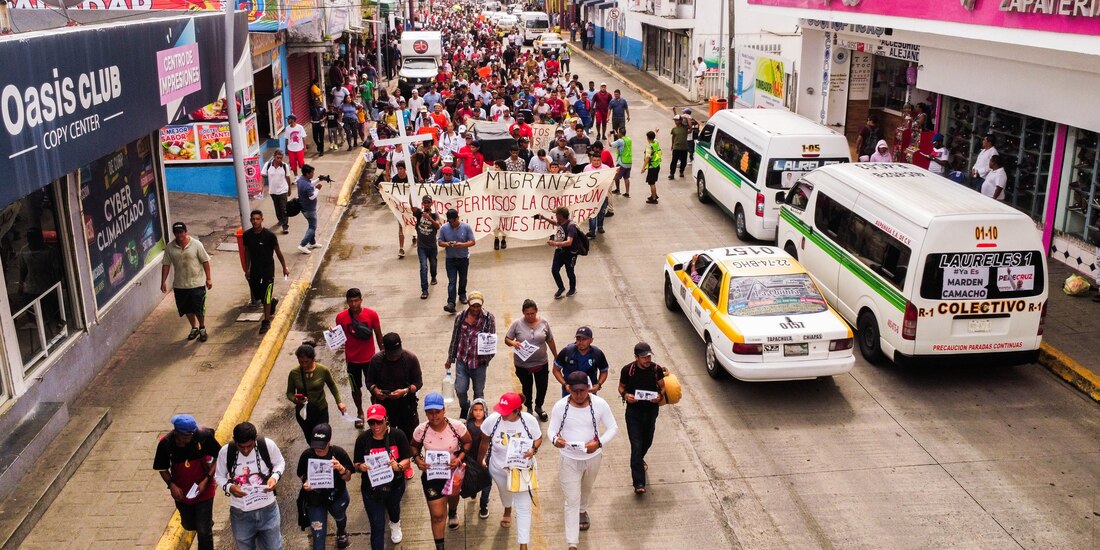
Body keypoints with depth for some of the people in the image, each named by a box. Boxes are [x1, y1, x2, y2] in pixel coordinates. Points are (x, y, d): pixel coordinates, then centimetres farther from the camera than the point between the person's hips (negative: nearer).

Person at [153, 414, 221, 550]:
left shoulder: (204, 436, -26)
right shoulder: (165, 443, -21)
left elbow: (218, 457, -12)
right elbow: (162, 468, -4)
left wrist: (206, 480, -20)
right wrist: (171, 484, -19)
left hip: (203, 490, -3)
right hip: (181, 492, 3)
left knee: (203, 530, -1)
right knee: (189, 525, 23)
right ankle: (207, 522, 56)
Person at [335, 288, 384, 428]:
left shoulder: (371, 314, -14)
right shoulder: (341, 317, -12)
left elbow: (378, 335, -3)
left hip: (370, 358, -1)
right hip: (352, 360, 1)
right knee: (356, 388, 16)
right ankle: (359, 413, 39)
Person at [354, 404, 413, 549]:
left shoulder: (398, 435, -19)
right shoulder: (362, 439, -16)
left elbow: (407, 460, -15)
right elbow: (356, 465, -7)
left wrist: (399, 466, -36)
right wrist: (360, 467, -30)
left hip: (395, 484, 2)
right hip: (372, 487, -2)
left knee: (393, 507, 34)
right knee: (377, 527, -2)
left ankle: (395, 524, 68)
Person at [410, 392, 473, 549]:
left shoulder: (457, 426, -24)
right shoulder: (421, 430, -21)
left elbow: (468, 442, -7)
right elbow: (414, 446, 0)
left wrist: (460, 458, -23)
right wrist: (417, 460, -19)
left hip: (453, 472, 1)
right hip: (431, 475, -1)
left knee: (453, 495, 34)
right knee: (437, 514, -1)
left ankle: (453, 512, 71)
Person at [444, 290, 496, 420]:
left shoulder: (489, 318, -6)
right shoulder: (460, 317, 0)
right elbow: (455, 338, 9)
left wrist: (488, 356, -14)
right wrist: (450, 359, 14)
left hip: (479, 362, -1)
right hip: (462, 360, 1)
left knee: (479, 392, 9)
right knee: (460, 390, -1)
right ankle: (464, 408, 31)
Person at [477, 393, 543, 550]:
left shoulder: (530, 421, -26)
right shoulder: (492, 420, -24)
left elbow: (538, 438, -7)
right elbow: (485, 442, -6)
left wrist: (534, 449, -29)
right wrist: (480, 461, 7)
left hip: (522, 469, -2)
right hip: (498, 468, 2)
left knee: (523, 507, 0)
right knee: (504, 492, 33)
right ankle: (507, 511, 69)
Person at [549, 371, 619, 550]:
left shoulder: (599, 404, -19)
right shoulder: (560, 406, -20)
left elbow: (613, 428, -10)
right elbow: (552, 429, -10)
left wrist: (599, 443, -28)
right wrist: (555, 439, -34)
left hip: (593, 457, 2)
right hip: (569, 459, -2)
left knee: (586, 489, 30)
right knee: (572, 500, -1)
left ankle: (583, 511, 63)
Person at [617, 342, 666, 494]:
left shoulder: (656, 369, -10)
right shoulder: (627, 370, -14)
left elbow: (662, 386, 5)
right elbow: (621, 387, 2)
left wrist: (660, 395, -17)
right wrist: (625, 395, -20)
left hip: (651, 410, 3)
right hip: (633, 411, -3)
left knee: (647, 441, 20)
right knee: (636, 445, -9)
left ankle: (639, 460, 55)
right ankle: (639, 483, -9)